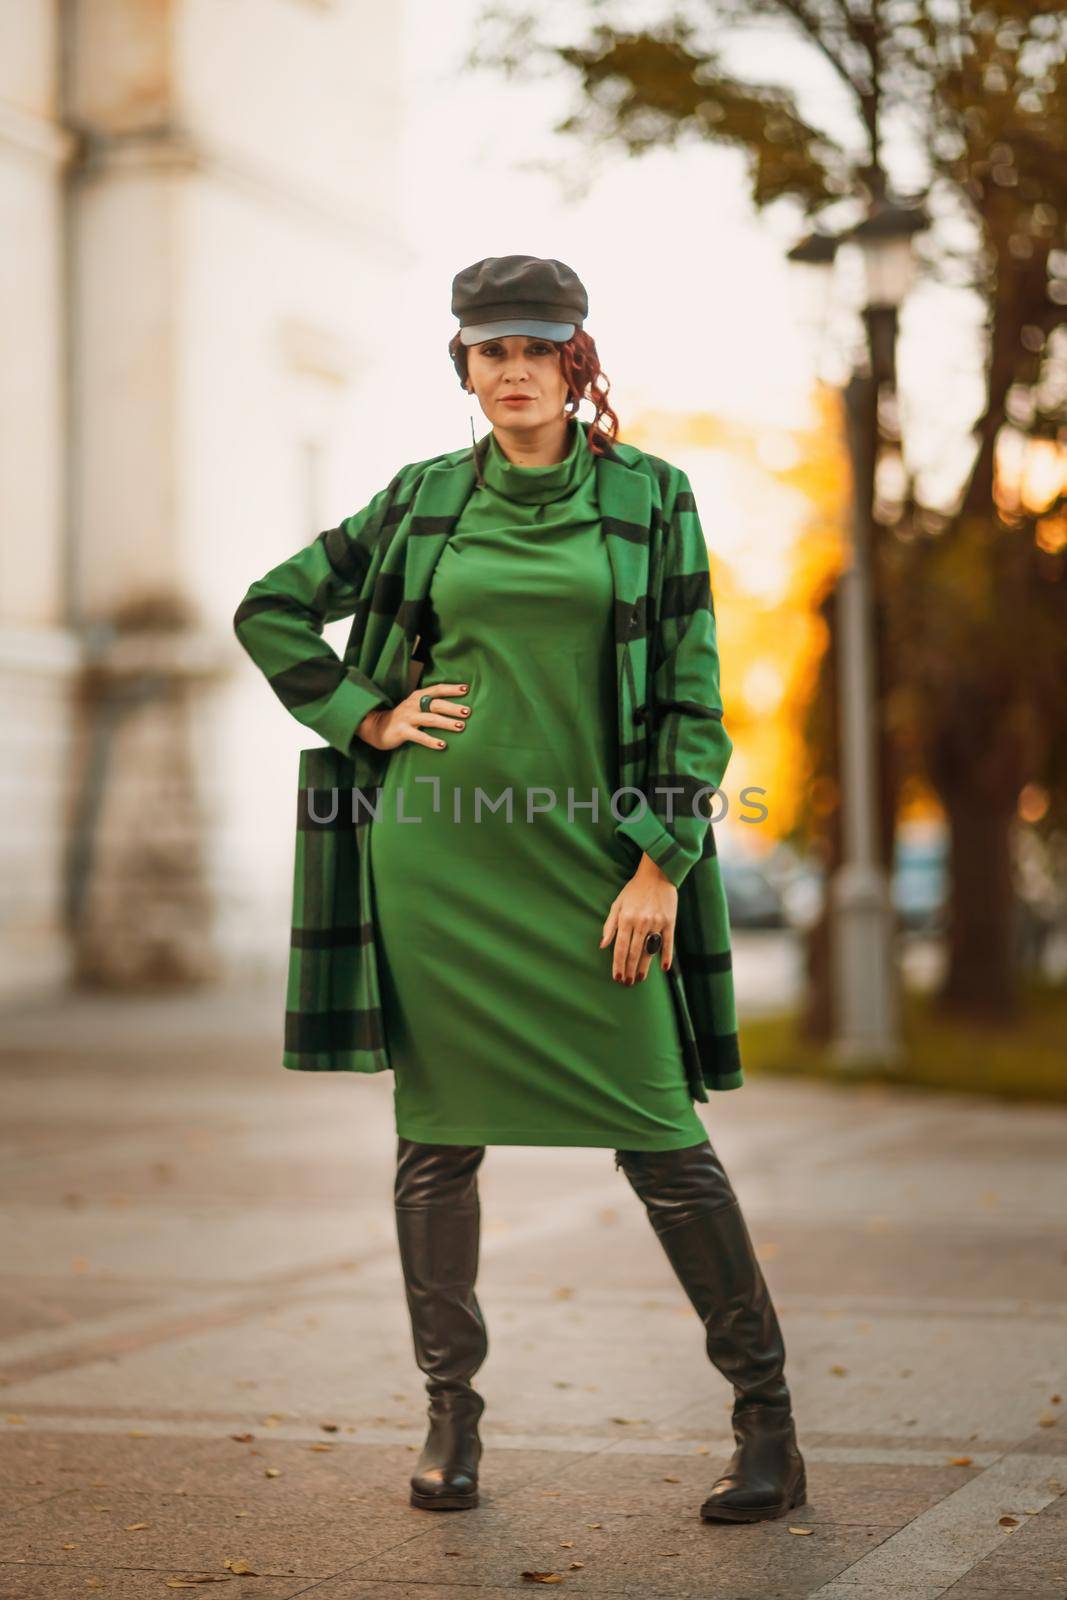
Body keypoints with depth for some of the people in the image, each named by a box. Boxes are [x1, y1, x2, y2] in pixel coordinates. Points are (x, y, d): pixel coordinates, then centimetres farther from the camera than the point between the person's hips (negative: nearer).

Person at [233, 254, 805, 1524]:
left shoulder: (651, 499, 3)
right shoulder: (423, 499, 7)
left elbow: (691, 696, 0)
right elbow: (272, 611, 17)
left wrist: (661, 864, -7)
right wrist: (368, 718, 5)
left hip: (588, 853, -2)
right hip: (436, 849, 2)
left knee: (658, 1135, -4)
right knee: (437, 1132, 5)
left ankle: (766, 1417, 7)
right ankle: (451, 1412, 18)